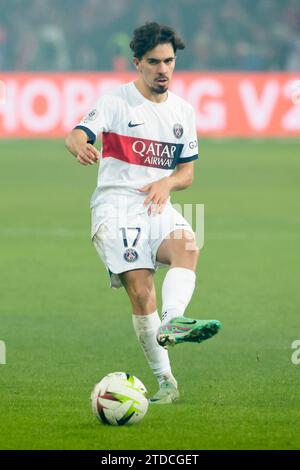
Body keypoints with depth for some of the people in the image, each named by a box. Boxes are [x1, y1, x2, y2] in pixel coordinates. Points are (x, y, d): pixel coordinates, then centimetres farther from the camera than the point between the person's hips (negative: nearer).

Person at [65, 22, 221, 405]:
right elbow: (76, 135, -18)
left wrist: (168, 183, -5)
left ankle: (171, 323, -50)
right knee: (140, 287, -19)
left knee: (188, 244, -30)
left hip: (158, 207, 4)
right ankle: (165, 380, -13)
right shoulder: (116, 102, -1)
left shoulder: (183, 111, 15)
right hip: (115, 205, -4)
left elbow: (187, 173, 20)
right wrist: (80, 146, -44)